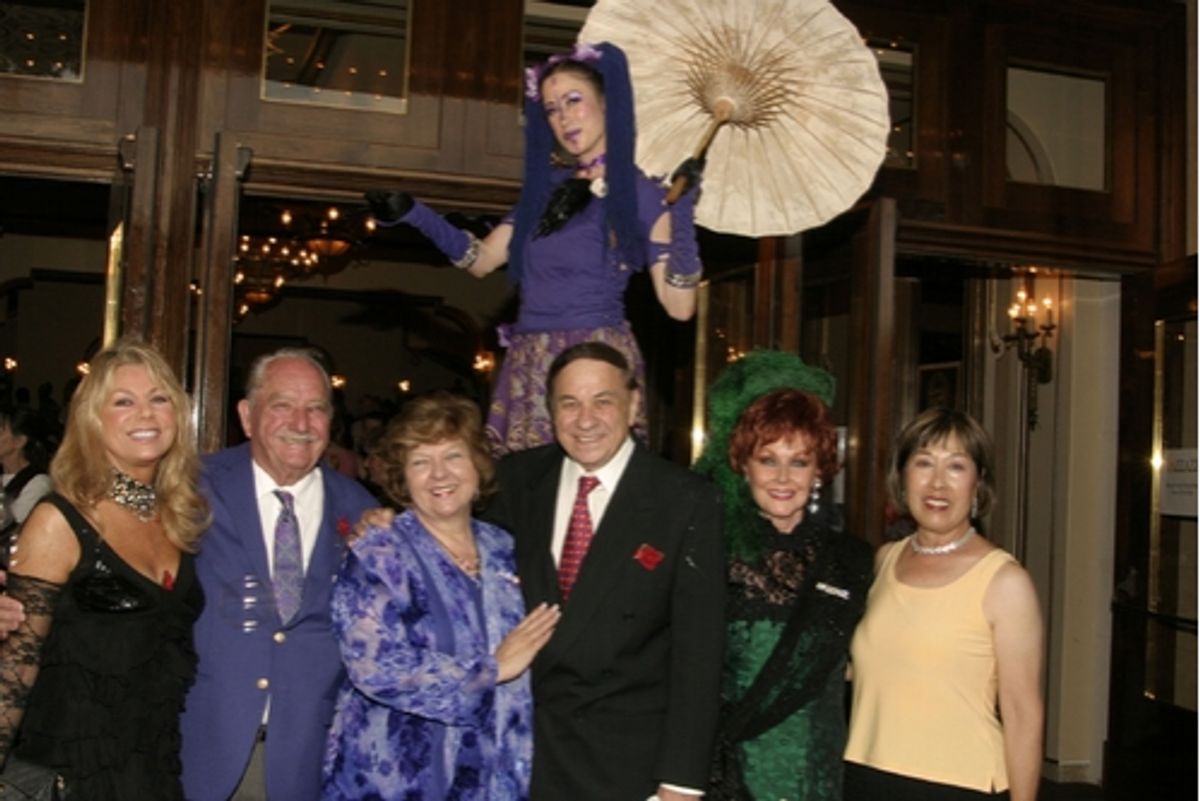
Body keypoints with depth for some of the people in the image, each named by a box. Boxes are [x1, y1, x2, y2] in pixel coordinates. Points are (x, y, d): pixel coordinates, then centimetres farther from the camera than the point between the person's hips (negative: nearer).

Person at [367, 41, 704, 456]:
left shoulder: (642, 194, 0)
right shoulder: (546, 186, 15)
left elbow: (679, 306, -8)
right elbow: (480, 259, 15)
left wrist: (682, 215, -17)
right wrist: (413, 214, 5)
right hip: (528, 369, 5)